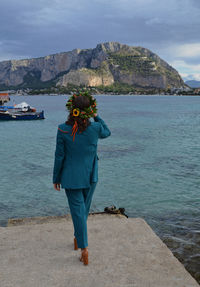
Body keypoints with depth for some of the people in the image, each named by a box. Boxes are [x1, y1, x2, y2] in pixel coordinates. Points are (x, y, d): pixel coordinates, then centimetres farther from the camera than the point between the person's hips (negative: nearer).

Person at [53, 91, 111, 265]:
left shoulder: (63, 130, -15)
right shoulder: (95, 128, -13)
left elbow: (59, 156, -8)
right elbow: (107, 133, 12)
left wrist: (56, 178, 4)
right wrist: (95, 116, 8)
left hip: (71, 177, -2)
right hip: (90, 177, 2)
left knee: (77, 210, 4)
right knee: (84, 209, 19)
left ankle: (84, 247, 2)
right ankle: (78, 239, 38)